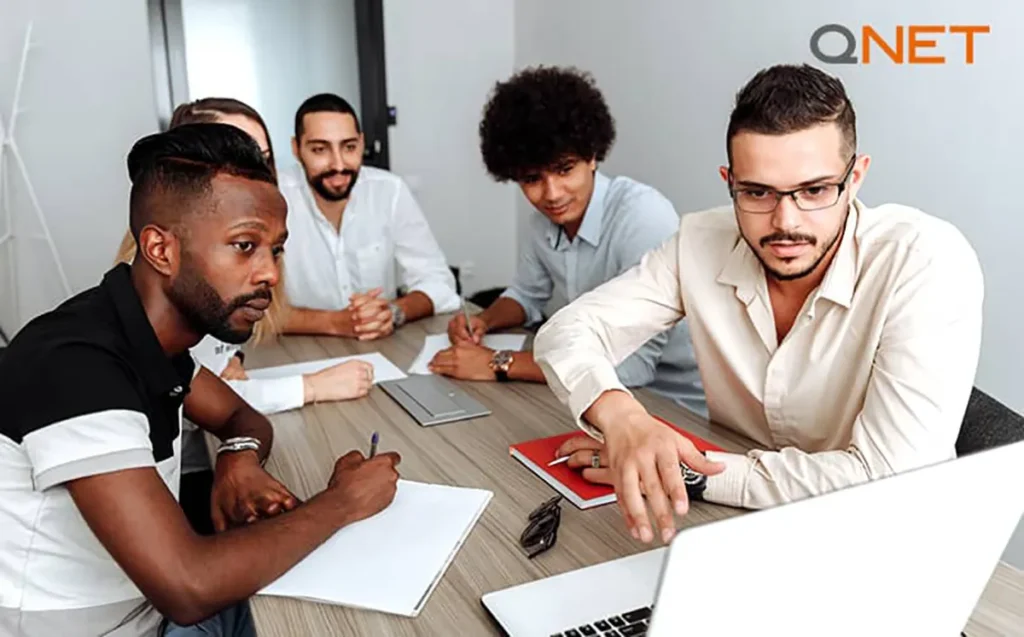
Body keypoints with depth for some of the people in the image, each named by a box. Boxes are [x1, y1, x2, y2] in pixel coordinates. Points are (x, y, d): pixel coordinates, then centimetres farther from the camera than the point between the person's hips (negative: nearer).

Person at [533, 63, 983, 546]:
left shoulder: (929, 262, -21)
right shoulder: (702, 244, -10)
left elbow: (890, 480, -26)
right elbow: (568, 331, -10)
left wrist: (689, 472, -25)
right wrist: (620, 416, -30)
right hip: (734, 523, 3)